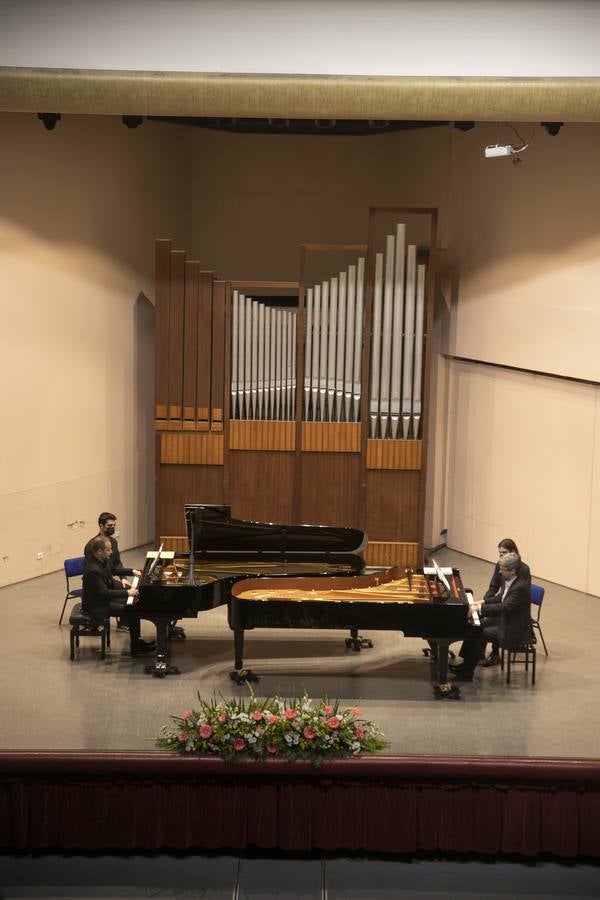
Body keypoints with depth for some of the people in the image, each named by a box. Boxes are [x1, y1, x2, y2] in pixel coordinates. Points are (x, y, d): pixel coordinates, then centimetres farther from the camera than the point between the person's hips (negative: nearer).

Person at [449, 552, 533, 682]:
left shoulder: (520, 587, -26)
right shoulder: (507, 580, 2)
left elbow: (504, 607, -32)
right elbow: (499, 598, 16)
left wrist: (480, 608, -29)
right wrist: (482, 602, 2)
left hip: (515, 630, -10)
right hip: (504, 619, 10)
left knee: (480, 634, -16)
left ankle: (466, 672, -5)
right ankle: (466, 664, 5)